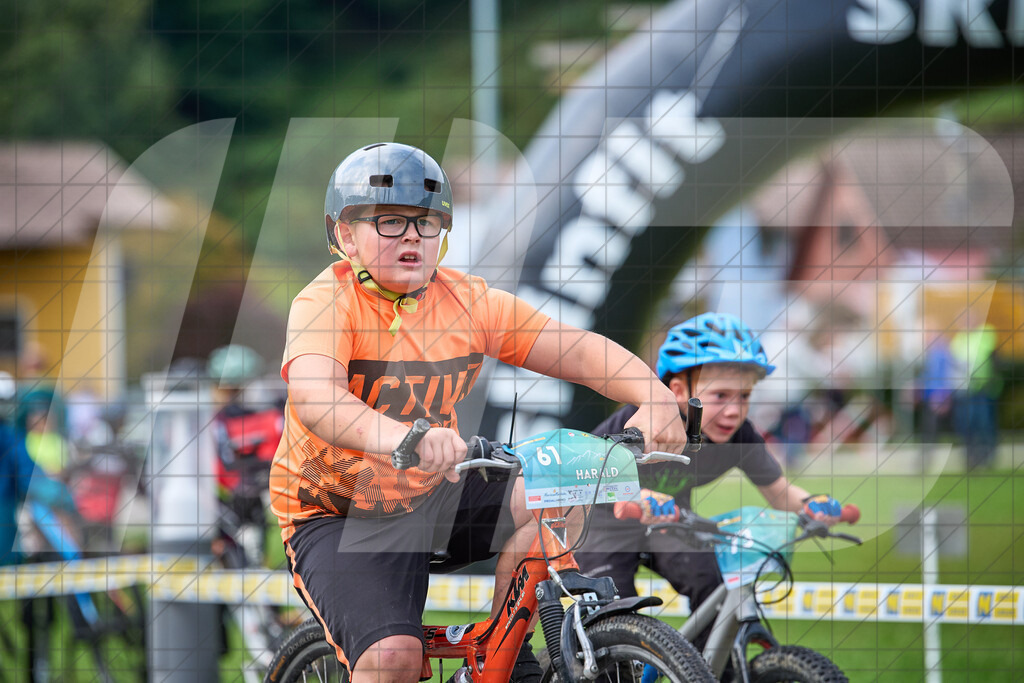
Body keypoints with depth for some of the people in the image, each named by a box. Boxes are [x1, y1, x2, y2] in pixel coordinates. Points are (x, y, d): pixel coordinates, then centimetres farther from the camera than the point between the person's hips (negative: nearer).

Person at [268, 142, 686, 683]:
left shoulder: (466, 301, -3)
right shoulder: (327, 302, -18)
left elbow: (578, 350, -9)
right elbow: (313, 395, -39)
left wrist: (654, 398, -29)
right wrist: (398, 438, -58)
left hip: (431, 496, 5)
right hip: (335, 514, -5)